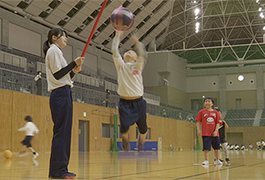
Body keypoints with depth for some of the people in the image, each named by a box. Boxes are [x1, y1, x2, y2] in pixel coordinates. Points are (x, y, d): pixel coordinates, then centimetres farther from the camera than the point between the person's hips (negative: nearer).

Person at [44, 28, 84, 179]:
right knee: (61, 131, -13)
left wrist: (74, 71, 11)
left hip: (63, 94, 10)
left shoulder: (57, 52, 28)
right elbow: (57, 75, -13)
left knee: (64, 131, 6)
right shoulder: (53, 50, -2)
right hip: (61, 94, -10)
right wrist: (74, 63, -9)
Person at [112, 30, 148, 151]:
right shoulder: (120, 65, 11)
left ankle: (140, 146, 31)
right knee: (124, 127, -16)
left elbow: (143, 55, -11)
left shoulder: (138, 66, 8)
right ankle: (125, 141, 17)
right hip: (125, 102, 0)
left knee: (143, 129, 1)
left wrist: (137, 43, -22)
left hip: (138, 102, 0)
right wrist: (117, 37, 0)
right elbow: (114, 51, -1)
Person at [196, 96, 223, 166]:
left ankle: (217, 160, 28)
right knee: (206, 147, -6)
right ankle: (206, 160, 2)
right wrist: (199, 130, -7)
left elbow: (218, 123, 3)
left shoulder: (215, 112, 6)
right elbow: (198, 122, 3)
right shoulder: (201, 112, 3)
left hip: (215, 134, 2)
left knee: (216, 147, 12)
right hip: (206, 133, -2)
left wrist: (216, 131, -8)